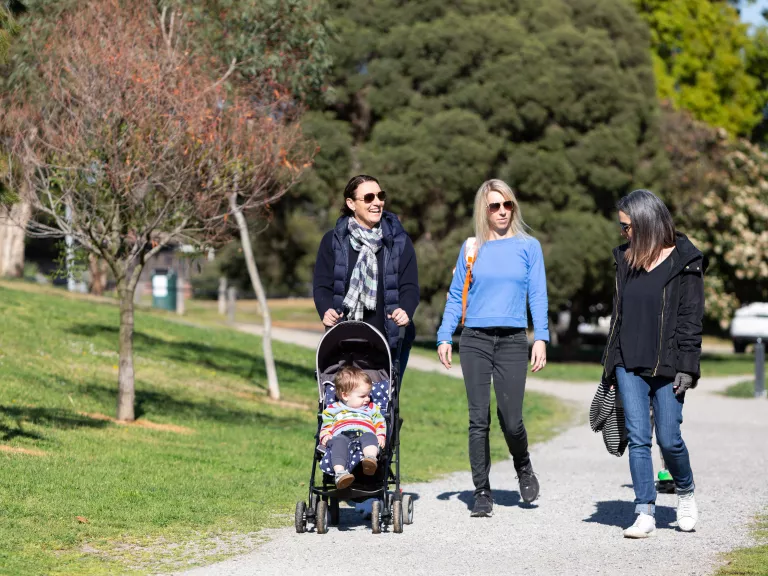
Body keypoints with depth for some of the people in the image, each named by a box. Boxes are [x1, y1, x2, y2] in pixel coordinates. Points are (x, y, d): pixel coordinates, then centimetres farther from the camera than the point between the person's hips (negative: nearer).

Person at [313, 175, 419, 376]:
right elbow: (322, 286, 4)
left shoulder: (399, 240, 8)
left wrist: (405, 310, -20)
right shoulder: (333, 241, 8)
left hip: (391, 341, 1)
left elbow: (410, 286, 2)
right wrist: (327, 310, -18)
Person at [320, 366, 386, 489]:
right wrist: (325, 436, -1)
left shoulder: (372, 408, 33)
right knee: (339, 442, -39)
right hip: (341, 436, -2)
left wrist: (380, 436, 4)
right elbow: (326, 426, 22)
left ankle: (371, 459, -68)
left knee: (369, 438, -36)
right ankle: (340, 472, -61)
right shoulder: (333, 409, 27)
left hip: (364, 434, 2)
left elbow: (380, 423, 26)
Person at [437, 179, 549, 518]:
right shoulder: (471, 248, 9)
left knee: (511, 420, -3)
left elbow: (538, 296, 4)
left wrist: (541, 338, -6)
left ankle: (523, 468, 27)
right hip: (475, 340, 1)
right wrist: (444, 337, 2)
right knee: (478, 419, -1)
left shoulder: (528, 246, 6)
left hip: (513, 340, -1)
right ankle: (482, 492, 6)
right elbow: (456, 296, 12)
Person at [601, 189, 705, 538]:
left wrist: (687, 368, -13)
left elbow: (691, 319, -6)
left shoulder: (684, 263, -4)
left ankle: (685, 493, 25)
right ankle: (645, 513, 1)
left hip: (667, 366, -4)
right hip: (630, 365, 4)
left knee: (668, 439, -3)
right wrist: (610, 367, 14)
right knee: (638, 438, -2)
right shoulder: (626, 260, 11)